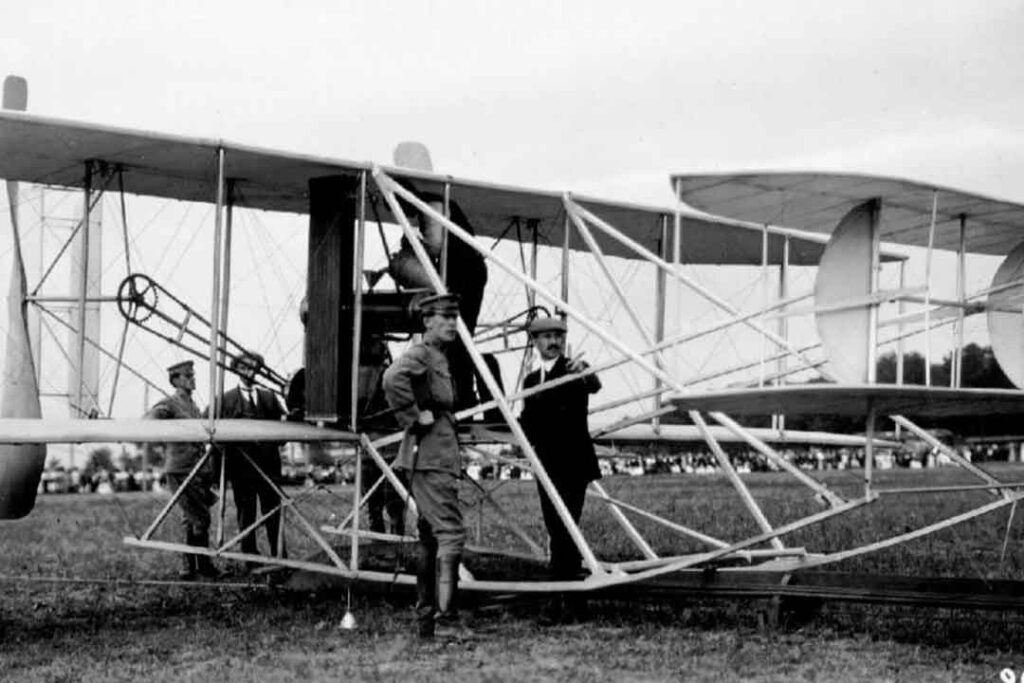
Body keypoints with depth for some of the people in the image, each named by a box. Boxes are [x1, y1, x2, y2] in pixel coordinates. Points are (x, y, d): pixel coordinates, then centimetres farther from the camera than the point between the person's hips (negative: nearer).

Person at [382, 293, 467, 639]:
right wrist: (415, 418, -24)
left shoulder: (439, 357, 19)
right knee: (451, 533, -14)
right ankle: (445, 617, -17)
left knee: (430, 537, 12)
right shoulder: (420, 353, -12)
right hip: (430, 458, -10)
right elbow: (393, 378, -33)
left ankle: (425, 618, 17)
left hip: (438, 457, 10)